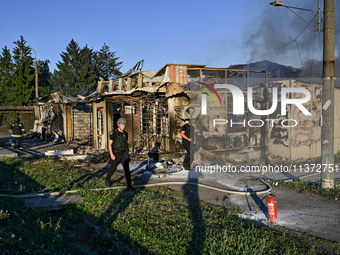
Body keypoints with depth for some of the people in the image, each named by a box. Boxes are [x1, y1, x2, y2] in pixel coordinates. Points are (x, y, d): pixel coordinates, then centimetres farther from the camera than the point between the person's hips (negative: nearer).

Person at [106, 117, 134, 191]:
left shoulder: (126, 134, 4)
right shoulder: (114, 133, -11)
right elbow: (109, 144, -10)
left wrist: (126, 153, 19)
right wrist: (111, 154, -20)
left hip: (124, 154, 3)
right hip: (115, 154, -3)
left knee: (127, 169, -10)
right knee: (113, 169, 13)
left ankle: (129, 186, -7)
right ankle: (107, 180, 42)